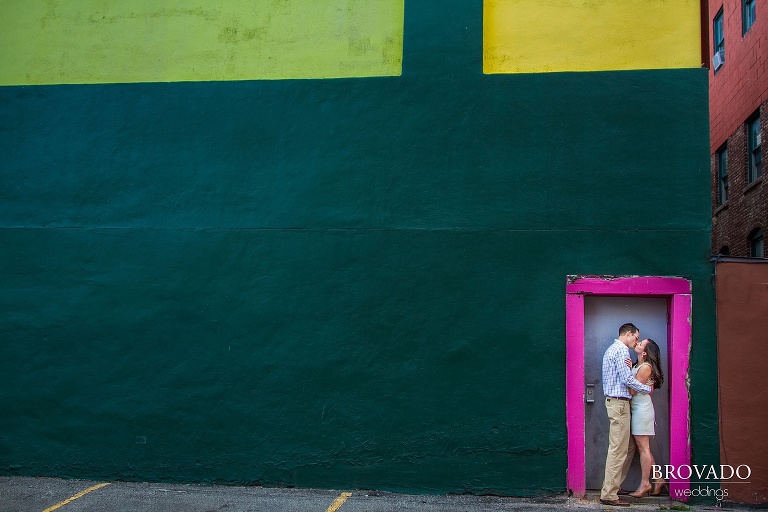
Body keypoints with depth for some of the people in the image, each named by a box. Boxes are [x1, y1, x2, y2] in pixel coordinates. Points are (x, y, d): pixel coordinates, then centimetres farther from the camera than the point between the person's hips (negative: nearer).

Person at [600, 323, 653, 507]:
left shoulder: (611, 349, 21)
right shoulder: (621, 350, -11)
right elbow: (628, 379, -17)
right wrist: (648, 389, -4)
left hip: (614, 401, 11)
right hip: (619, 402, -11)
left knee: (622, 448, 15)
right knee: (618, 450, -9)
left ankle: (612, 487, 18)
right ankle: (609, 495, -8)